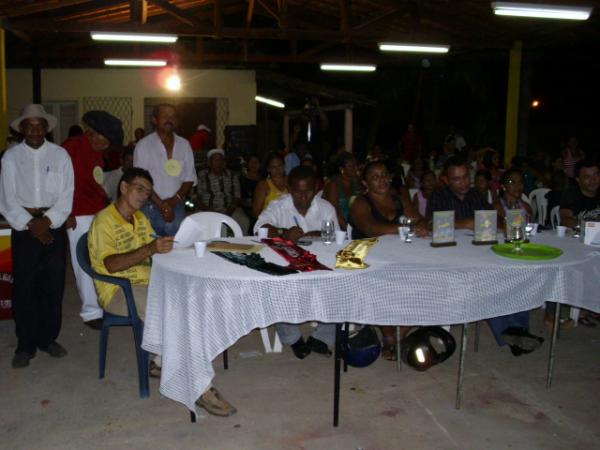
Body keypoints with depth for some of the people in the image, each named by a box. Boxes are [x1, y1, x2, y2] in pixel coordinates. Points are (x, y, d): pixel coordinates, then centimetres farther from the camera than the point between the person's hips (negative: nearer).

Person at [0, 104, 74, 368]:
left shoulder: (60, 155, 2)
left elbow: (66, 197, -2)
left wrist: (47, 221, -13)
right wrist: (30, 223, -12)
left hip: (54, 226, 1)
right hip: (23, 228, 0)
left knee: (53, 285, 5)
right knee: (24, 287, 1)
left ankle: (48, 338, 20)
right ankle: (25, 345, 12)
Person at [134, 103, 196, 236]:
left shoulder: (184, 145, 10)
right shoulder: (144, 145, -1)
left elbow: (189, 178, 9)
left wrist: (175, 199, -6)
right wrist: (161, 204, -12)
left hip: (177, 207, 3)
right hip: (151, 207, -3)